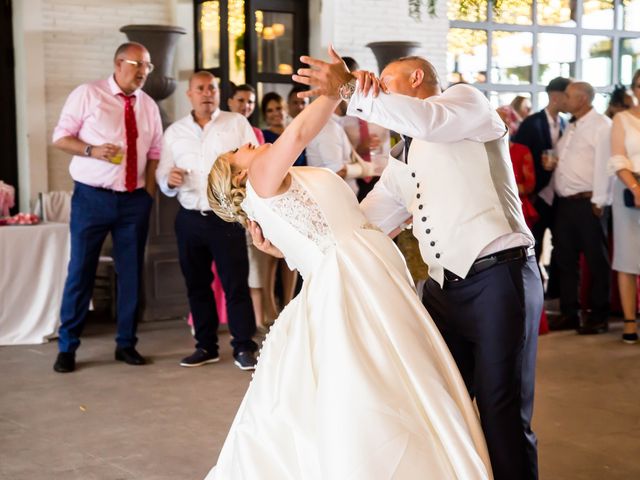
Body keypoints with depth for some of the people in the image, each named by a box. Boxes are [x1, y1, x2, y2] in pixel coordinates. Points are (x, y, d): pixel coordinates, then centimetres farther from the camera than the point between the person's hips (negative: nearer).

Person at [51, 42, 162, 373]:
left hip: (134, 200, 4)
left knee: (131, 272, 8)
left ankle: (126, 343, 20)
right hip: (92, 197, -4)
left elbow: (154, 153, 12)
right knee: (80, 271, 0)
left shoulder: (148, 106, 10)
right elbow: (60, 138, -3)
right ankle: (67, 346, 11)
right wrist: (93, 150, -20)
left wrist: (149, 192, 1)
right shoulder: (87, 95, -3)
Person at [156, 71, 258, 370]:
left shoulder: (237, 124, 3)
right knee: (197, 285, 10)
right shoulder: (174, 132, 11)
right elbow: (162, 176, 11)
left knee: (236, 283, -4)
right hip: (189, 219, 4)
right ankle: (206, 346, 21)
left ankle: (243, 348, 4)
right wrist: (170, 180, -11)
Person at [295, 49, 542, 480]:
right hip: (442, 288, 8)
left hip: (500, 278, -7)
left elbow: (428, 121, -19)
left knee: (503, 416, -4)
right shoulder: (401, 162, 21)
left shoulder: (466, 100, 3)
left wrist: (350, 90, -15)